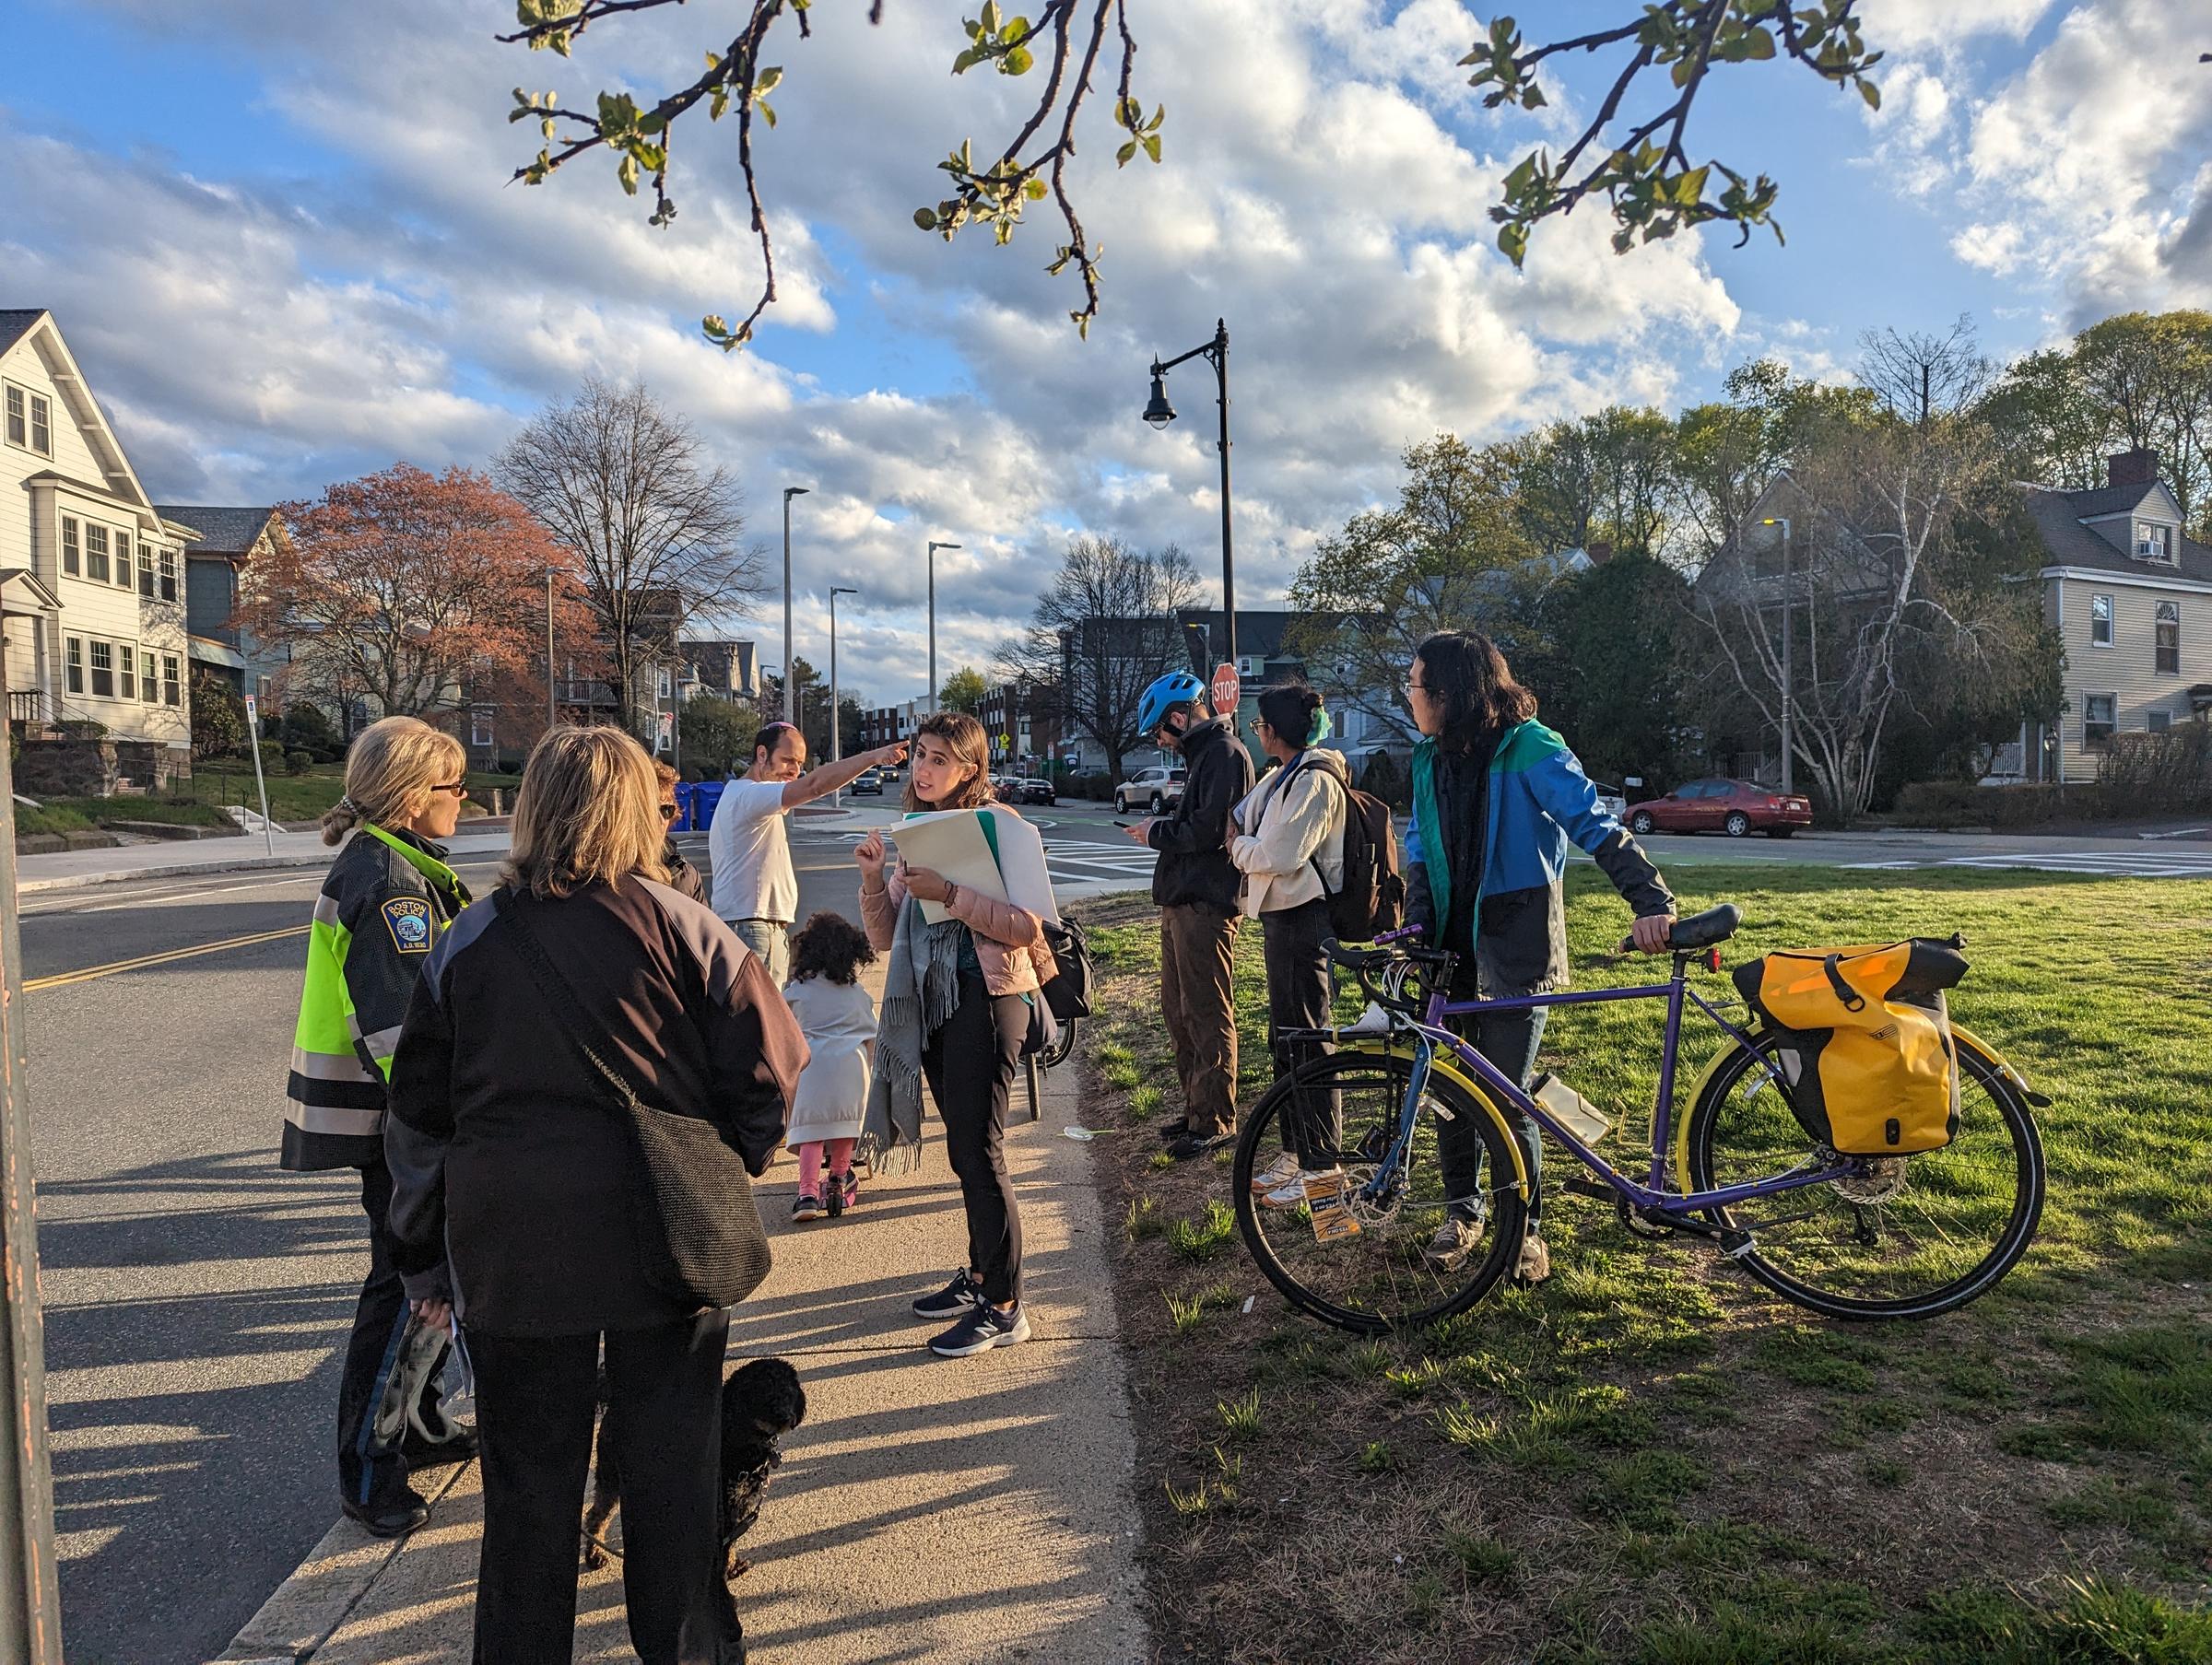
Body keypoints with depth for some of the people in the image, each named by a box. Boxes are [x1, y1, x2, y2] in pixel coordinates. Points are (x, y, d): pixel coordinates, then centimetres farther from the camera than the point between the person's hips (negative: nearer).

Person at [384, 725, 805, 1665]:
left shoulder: (467, 943, 3)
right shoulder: (681, 928, -6)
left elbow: (418, 1117, 7)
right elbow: (768, 1067, -7)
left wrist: (425, 1261, 16)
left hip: (512, 1250, 2)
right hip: (664, 1239, -1)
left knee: (528, 1478, 16)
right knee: (669, 1459, 14)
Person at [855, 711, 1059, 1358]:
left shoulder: (996, 824, -10)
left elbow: (1026, 926, -19)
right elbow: (885, 936, 10)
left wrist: (948, 893, -25)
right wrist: (874, 877, -6)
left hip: (987, 997, -7)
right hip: (931, 1000, 7)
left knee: (978, 1153, -4)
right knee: (966, 1149, 17)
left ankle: (1004, 1306, 8)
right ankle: (979, 1276, 31)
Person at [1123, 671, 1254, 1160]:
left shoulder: (1225, 754, -12)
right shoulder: (1203, 753, 20)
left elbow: (1210, 830, -21)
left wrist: (1158, 832, -7)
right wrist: (1160, 829, 6)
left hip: (1205, 903, -11)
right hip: (1182, 899, 11)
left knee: (1206, 1013, -5)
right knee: (1178, 1010, 15)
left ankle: (1214, 1120, 3)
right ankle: (1196, 1107, 25)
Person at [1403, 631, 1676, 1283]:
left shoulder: (1527, 749, -12)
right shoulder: (1432, 758, 8)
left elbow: (1596, 824, -18)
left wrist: (1651, 900, -30)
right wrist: (1418, 921, -4)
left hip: (1515, 944, -5)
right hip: (1452, 943, 6)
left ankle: (1524, 1224, 16)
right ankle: (1462, 1209, 27)